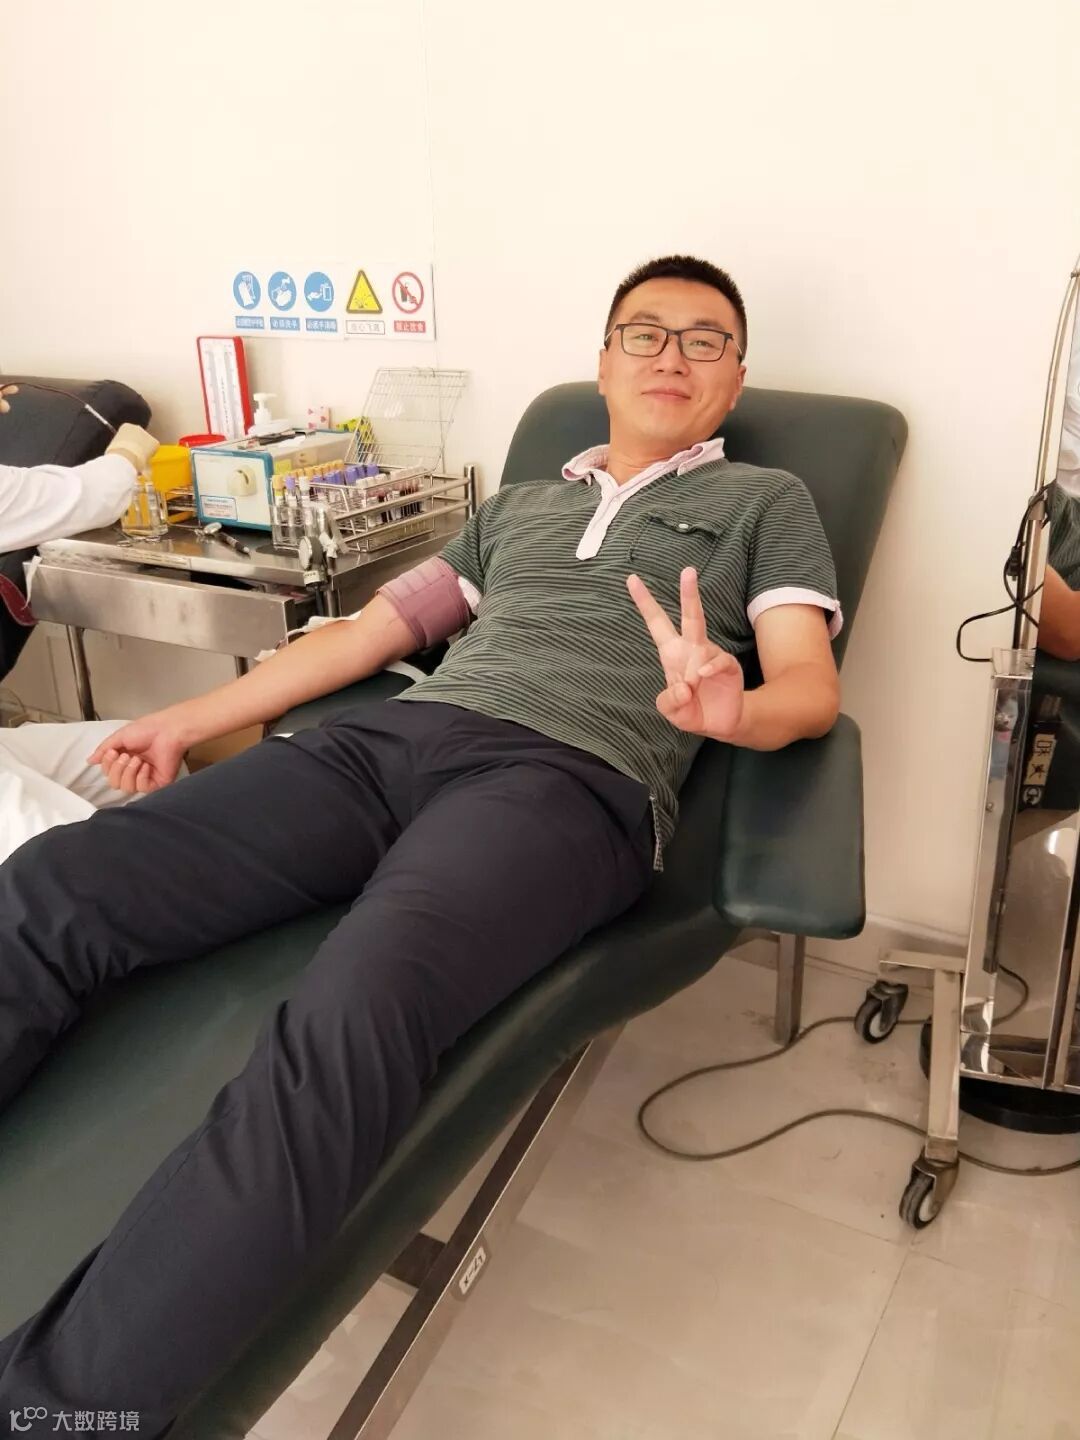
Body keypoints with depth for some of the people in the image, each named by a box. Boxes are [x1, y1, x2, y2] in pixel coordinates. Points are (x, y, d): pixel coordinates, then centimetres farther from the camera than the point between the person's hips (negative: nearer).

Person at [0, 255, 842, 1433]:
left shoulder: (764, 502, 21)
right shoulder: (516, 506, 31)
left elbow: (812, 685, 8)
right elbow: (371, 629, 29)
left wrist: (731, 710, -17)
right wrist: (190, 719, 26)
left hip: (574, 779, -4)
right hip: (393, 735, 5)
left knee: (348, 1020, -37)